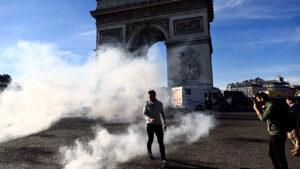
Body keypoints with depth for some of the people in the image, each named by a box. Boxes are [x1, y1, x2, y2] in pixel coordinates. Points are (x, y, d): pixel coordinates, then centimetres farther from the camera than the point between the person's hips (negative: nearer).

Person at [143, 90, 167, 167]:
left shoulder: (159, 104, -1)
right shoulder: (147, 104, -6)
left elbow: (162, 114, 10)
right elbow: (145, 114, -13)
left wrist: (165, 124, 13)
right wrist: (150, 119, -34)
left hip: (158, 125, 1)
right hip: (150, 125, -1)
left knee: (161, 142, -3)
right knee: (150, 140, 15)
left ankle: (163, 159, 4)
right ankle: (149, 153, 43)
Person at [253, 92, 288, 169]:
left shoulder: (271, 105, -20)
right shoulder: (267, 106, 9)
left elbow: (263, 118, -23)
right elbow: (262, 117, 16)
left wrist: (256, 108, -12)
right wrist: (258, 108, 5)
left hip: (278, 135, -10)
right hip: (273, 134, 10)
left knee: (280, 156, 1)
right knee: (272, 154, 20)